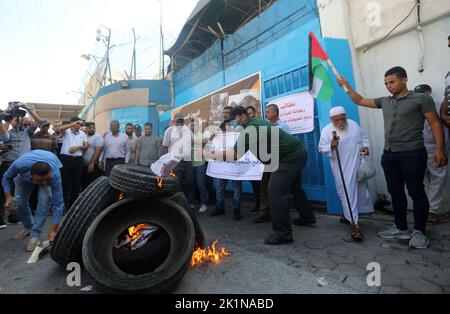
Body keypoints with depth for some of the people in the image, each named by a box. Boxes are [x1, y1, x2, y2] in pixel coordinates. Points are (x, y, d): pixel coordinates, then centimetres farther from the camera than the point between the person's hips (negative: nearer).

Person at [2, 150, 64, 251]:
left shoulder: (55, 175, -43)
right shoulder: (20, 165, -42)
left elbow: (58, 204, -36)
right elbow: (7, 177, -16)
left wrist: (53, 230, -37)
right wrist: (8, 196, -29)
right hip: (24, 175, 2)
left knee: (44, 200, -26)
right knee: (19, 202, -6)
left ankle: (35, 235, -11)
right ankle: (28, 227, 24)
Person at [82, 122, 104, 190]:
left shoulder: (98, 137, -7)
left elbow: (98, 151, -15)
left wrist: (92, 163, -20)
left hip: (94, 165, -6)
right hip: (83, 165, 6)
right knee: (84, 184, 15)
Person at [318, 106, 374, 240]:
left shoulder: (353, 124, 6)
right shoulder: (327, 130, -7)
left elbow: (363, 137, 17)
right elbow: (321, 148, -8)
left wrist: (365, 146, 0)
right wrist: (331, 146, -27)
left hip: (358, 164, 6)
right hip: (342, 168, -5)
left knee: (359, 190, 15)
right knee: (347, 192, -10)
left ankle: (347, 215, 34)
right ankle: (355, 223, -5)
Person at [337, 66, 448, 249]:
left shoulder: (421, 99, -1)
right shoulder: (384, 102, 14)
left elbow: (435, 124, -5)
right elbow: (360, 101, 21)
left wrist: (439, 149, -14)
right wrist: (346, 86, 12)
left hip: (412, 154, -6)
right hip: (389, 155, 6)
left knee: (416, 192, 1)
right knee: (396, 193, 10)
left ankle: (419, 232, 13)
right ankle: (401, 229, 21)